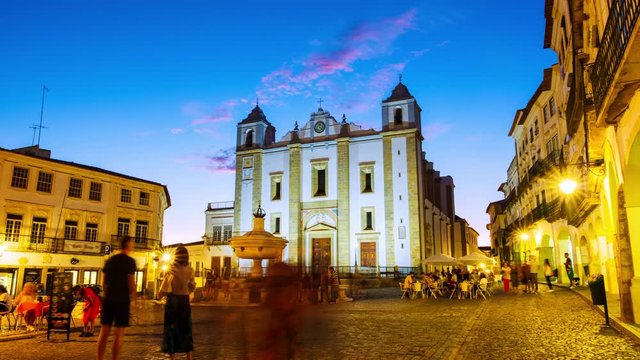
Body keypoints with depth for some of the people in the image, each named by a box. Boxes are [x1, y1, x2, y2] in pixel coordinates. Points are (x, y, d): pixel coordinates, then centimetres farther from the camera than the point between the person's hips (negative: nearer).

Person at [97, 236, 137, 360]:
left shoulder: (110, 260, 10)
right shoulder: (130, 261, -9)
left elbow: (104, 281, 14)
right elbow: (131, 282, -13)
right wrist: (134, 297, -3)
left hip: (108, 299, 6)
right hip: (122, 300, -6)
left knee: (104, 331, 10)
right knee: (119, 334, 0)